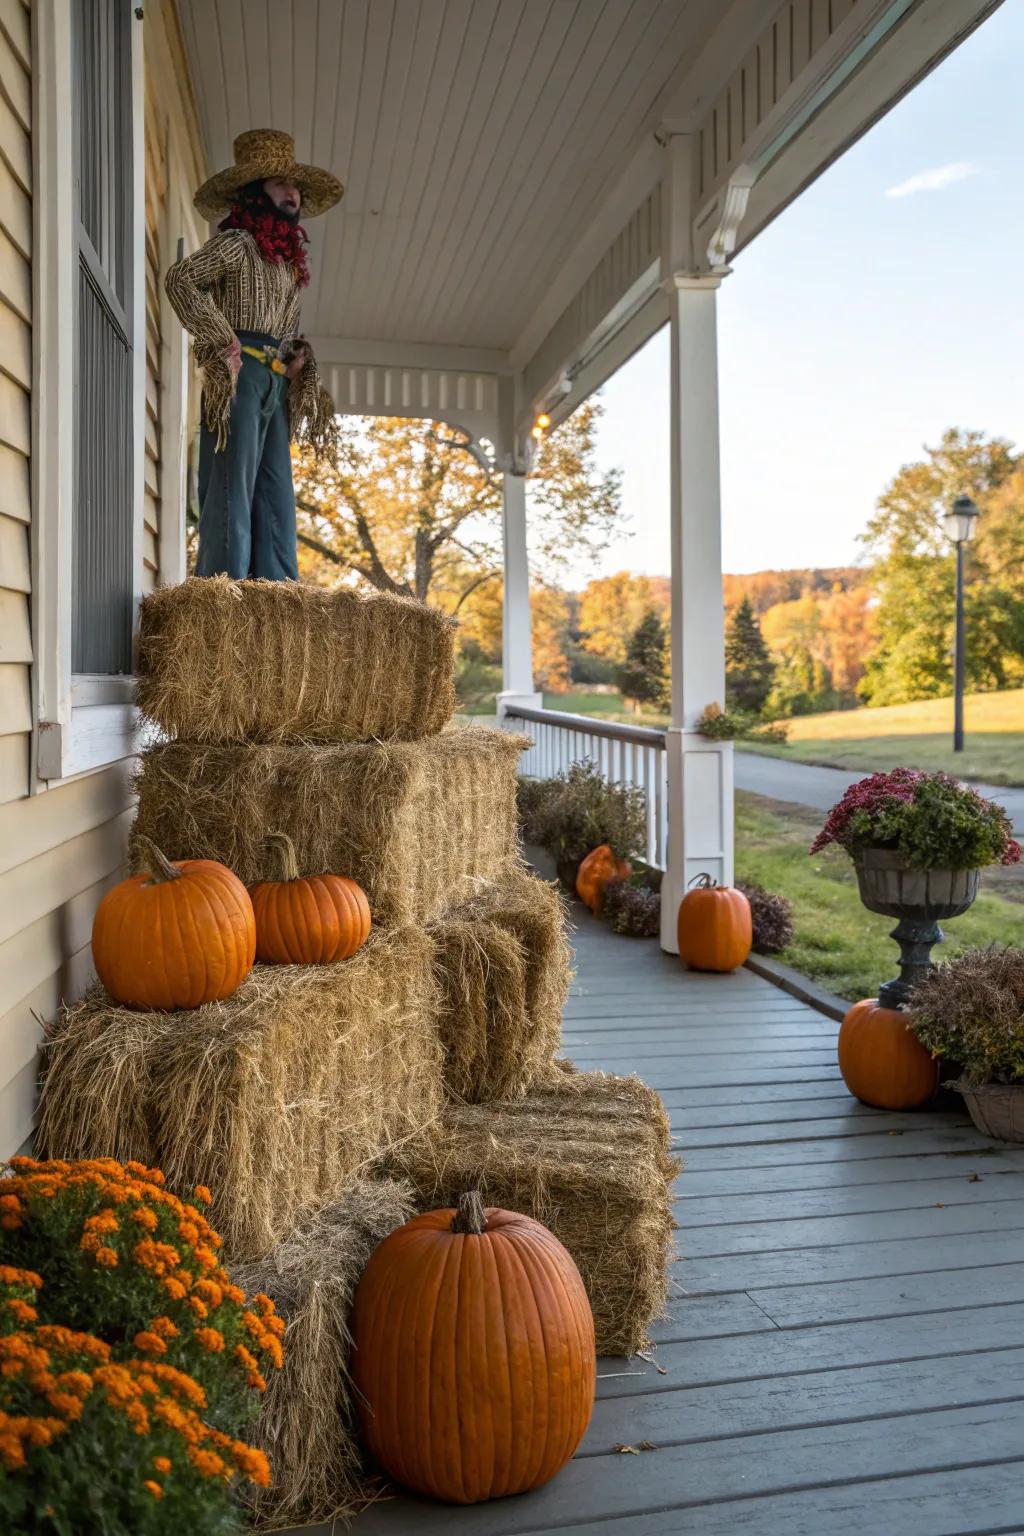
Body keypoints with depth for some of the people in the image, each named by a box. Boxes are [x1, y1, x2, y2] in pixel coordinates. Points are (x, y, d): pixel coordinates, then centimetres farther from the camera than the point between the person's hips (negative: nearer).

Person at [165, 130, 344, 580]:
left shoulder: (290, 259, 23)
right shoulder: (237, 243, 0)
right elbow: (179, 279, -12)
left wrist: (300, 356, 11)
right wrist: (223, 342, -17)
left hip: (276, 383, 8)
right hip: (240, 374, -8)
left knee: (276, 495, 3)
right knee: (232, 484, -12)